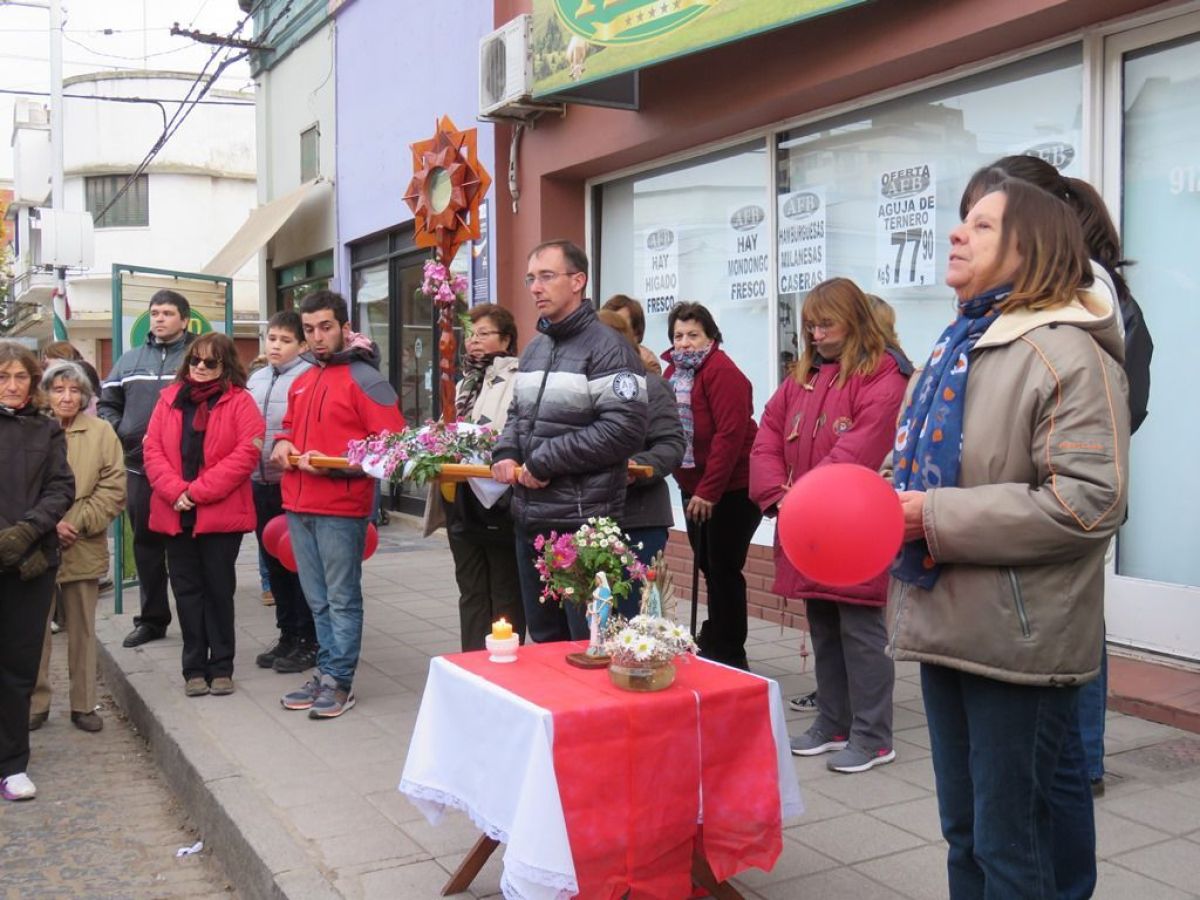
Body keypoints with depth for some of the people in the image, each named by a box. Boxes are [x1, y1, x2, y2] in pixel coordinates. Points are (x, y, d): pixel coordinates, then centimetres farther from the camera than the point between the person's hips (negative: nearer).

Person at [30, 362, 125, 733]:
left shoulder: (101, 432, 1)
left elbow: (113, 488, -2)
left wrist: (79, 523, -10)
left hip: (83, 548, 1)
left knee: (82, 629, 10)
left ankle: (83, 705, 20)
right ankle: (35, 705, 19)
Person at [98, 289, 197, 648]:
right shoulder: (130, 359, 14)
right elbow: (106, 403, 19)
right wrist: (121, 433, 3)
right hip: (139, 466, 5)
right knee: (146, 542, 12)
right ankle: (152, 618, 24)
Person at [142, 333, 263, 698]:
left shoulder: (239, 401, -3)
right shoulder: (169, 399, 9)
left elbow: (246, 454, -13)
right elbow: (153, 449, 3)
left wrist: (198, 491, -15)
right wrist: (175, 492, -13)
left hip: (221, 513, -4)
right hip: (175, 514, 4)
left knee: (219, 589, 6)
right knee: (187, 589, 9)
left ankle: (221, 667, 16)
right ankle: (194, 668, 18)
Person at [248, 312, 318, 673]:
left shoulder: (308, 377, -9)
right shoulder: (256, 380, 13)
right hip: (261, 483, 7)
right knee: (274, 562, 14)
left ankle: (308, 641, 12)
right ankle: (287, 635, 26)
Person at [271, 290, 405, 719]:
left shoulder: (364, 379, -8)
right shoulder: (301, 382, 16)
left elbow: (392, 442, -14)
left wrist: (335, 465, -19)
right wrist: (282, 444, 6)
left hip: (341, 509, -7)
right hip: (299, 506, 8)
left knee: (342, 599, 1)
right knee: (317, 599, 14)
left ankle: (339, 681, 8)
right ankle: (326, 672, 24)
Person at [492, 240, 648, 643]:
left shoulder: (607, 347, -11)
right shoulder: (534, 348, 16)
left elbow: (624, 428, -21)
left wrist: (545, 461, -17)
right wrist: (505, 452, 2)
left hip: (582, 521, -8)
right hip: (529, 517, 8)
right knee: (544, 637, 19)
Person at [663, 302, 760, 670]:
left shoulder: (723, 372, -15)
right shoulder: (673, 373, 10)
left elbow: (730, 434, -22)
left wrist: (709, 490, -22)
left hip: (732, 489, -8)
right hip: (695, 487, 8)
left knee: (723, 569, -3)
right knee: (709, 567, 17)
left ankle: (729, 656, 8)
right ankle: (714, 640, 32)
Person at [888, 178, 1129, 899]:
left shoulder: (1067, 352, -14)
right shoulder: (960, 345, 13)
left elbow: (1088, 501, -23)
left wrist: (939, 517, -21)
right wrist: (896, 509, 2)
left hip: (1018, 641, -8)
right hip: (946, 625, 8)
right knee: (964, 836, 19)